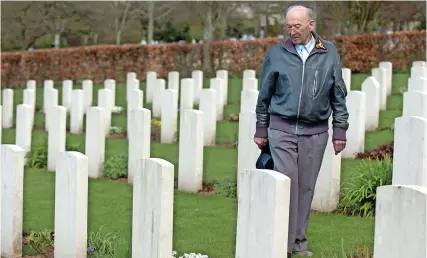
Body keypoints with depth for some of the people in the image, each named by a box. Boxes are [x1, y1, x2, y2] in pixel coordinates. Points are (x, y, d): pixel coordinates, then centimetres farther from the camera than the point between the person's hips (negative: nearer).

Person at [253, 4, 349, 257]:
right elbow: (265, 95, 9)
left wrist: (340, 130, 5)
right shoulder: (276, 54, 2)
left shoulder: (329, 53, 4)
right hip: (282, 129, -1)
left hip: (315, 132, 1)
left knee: (306, 187, 6)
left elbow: (338, 95, 8)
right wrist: (261, 130, 10)